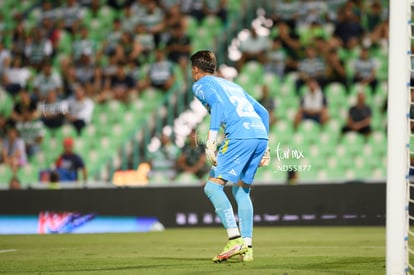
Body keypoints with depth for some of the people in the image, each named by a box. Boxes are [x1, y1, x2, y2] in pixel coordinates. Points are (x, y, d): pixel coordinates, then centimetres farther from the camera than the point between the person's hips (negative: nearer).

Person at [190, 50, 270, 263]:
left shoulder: (201, 84, 13)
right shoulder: (232, 85, 34)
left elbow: (217, 102, -10)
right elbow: (263, 112, 29)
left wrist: (211, 139, -15)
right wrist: (265, 147, 28)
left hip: (240, 136, -7)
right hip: (261, 135, 7)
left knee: (213, 187, -5)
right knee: (241, 190, 18)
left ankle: (235, 239, -19)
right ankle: (247, 248, 10)